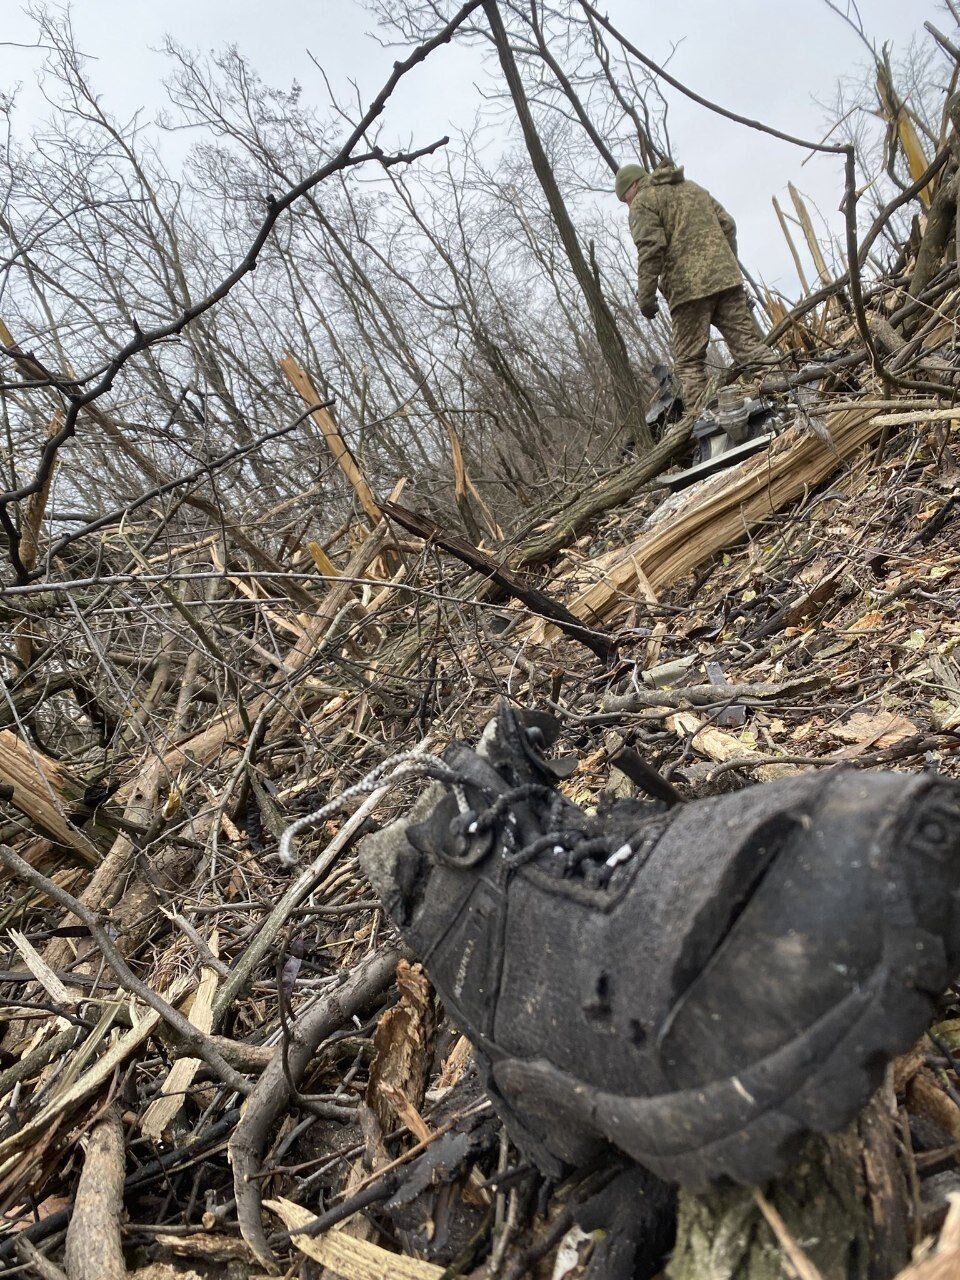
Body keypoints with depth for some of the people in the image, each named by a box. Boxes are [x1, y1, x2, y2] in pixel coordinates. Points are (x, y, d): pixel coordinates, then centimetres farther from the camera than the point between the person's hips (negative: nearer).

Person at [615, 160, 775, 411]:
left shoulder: (642, 202, 3)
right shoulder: (693, 188, 27)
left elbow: (650, 248, -12)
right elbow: (727, 224, 23)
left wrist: (645, 296, -11)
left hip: (688, 287, -6)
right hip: (726, 278, 6)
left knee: (689, 362, -3)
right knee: (748, 342, 6)